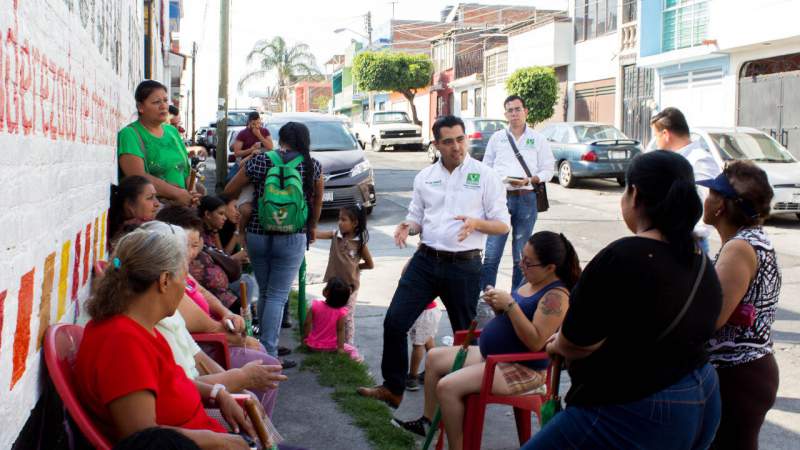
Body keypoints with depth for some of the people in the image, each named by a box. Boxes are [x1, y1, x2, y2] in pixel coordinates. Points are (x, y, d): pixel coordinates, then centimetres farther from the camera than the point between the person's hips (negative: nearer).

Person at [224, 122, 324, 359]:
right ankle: (268, 353, -4)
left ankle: (262, 346, 27)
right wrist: (312, 227, 28)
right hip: (292, 239, -2)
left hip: (257, 235, 2)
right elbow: (317, 201, 13)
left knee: (264, 293, 17)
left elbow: (229, 191, 6)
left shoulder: (258, 161, -1)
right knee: (278, 296, 1)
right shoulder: (313, 166, -2)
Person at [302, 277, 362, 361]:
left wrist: (305, 338, 5)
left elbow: (307, 324, -9)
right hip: (331, 347, -1)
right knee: (352, 349, 13)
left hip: (313, 345, 1)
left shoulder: (315, 306, -13)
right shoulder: (341, 312, -18)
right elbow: (340, 330, -16)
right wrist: (340, 347, -9)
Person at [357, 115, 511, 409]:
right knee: (395, 322, -4)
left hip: (464, 266, -3)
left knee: (465, 332, 9)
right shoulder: (425, 177, 9)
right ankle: (392, 388, 9)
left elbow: (503, 225, -4)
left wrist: (476, 223, -24)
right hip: (425, 260, 4)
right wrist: (407, 227, -8)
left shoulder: (485, 176, -4)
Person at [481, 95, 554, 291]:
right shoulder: (497, 138, 11)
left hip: (526, 199, 0)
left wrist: (528, 180, -13)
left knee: (521, 255, 7)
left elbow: (548, 170, 5)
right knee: (491, 253, -6)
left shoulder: (538, 139, 6)